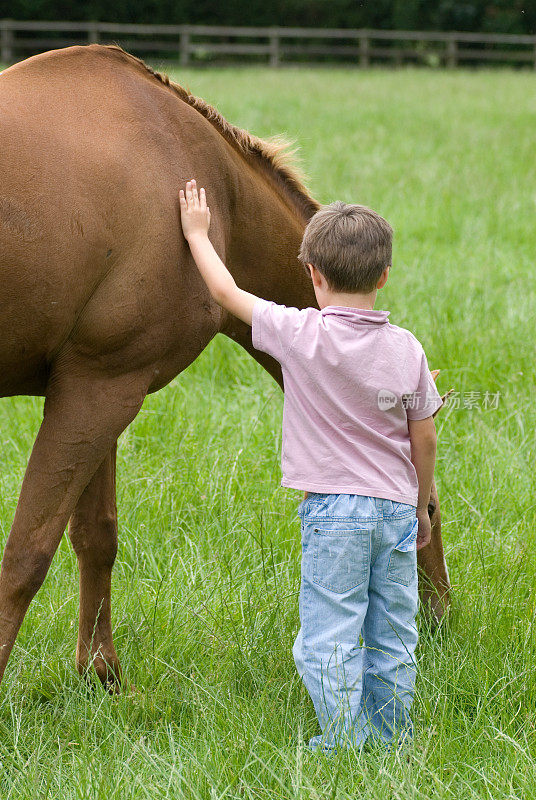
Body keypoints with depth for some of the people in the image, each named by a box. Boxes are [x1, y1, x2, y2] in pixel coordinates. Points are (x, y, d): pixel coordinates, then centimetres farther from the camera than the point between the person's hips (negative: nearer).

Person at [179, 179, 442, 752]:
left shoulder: (301, 334, -10)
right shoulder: (406, 348, -1)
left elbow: (227, 293, 2)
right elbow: (423, 438, 5)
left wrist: (198, 234, 17)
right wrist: (421, 506, 19)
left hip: (333, 510, -4)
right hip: (397, 506, 4)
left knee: (329, 636, 0)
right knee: (392, 636, 13)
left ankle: (345, 743, -1)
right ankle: (393, 739, 21)